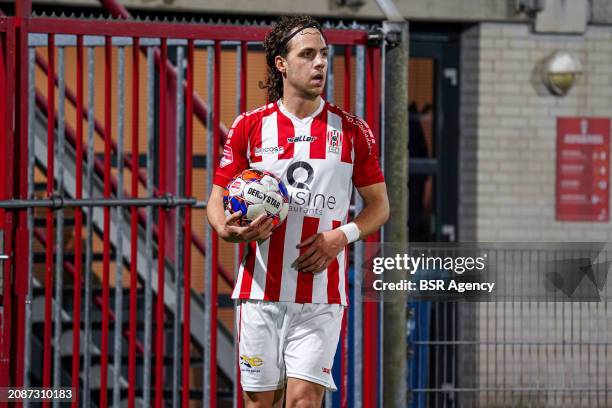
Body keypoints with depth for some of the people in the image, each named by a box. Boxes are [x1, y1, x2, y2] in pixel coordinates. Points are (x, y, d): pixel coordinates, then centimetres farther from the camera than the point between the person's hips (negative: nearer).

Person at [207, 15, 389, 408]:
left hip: (321, 293, -1)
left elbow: (379, 204, 10)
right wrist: (227, 228, -14)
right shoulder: (249, 127, 6)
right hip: (260, 288, 1)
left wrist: (342, 236, -8)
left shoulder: (352, 130, 5)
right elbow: (217, 198, 9)